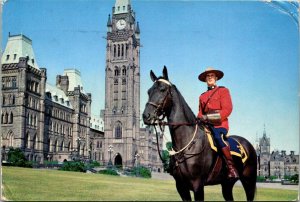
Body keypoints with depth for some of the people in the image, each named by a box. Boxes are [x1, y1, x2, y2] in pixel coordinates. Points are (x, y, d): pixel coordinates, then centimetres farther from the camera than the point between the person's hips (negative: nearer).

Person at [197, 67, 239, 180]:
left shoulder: (223, 90, 9)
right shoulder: (202, 96, 24)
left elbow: (227, 110, -3)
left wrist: (209, 117, -15)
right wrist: (199, 119, -3)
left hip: (219, 124, -6)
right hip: (205, 124, 6)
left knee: (218, 137, -35)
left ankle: (232, 168, -34)